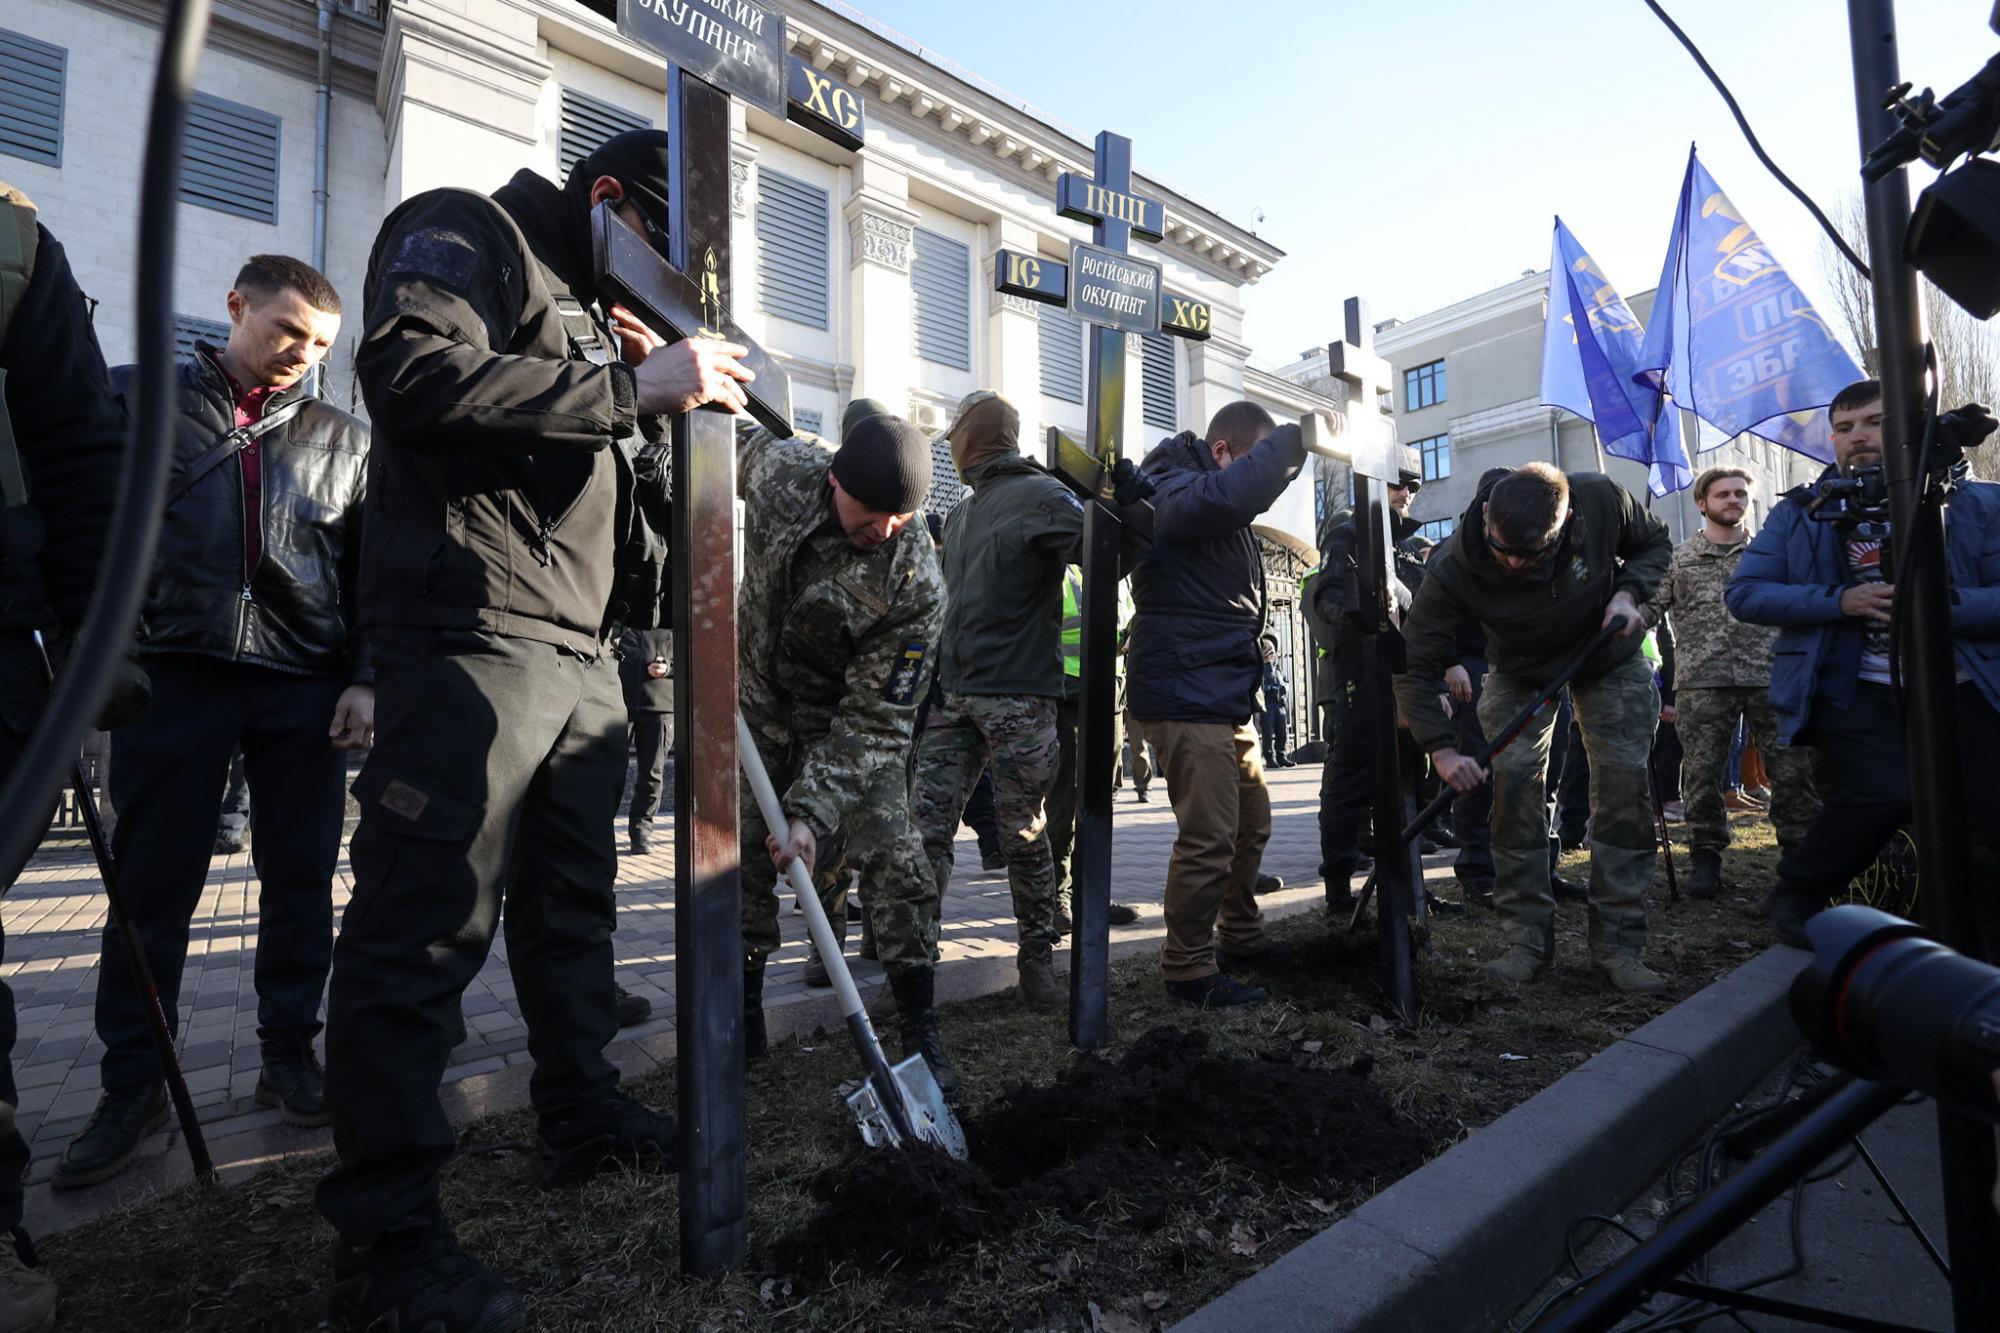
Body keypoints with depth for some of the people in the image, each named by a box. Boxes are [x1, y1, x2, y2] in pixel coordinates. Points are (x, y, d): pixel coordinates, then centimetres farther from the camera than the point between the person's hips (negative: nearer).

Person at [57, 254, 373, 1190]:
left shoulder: (343, 440, 14)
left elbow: (371, 573, 10)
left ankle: (291, 1057, 18)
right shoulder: (136, 400, 12)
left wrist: (365, 678, 1)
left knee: (300, 878, 5)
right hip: (175, 674, -1)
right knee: (153, 882, 4)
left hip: (305, 686, 1)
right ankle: (132, 1084, 17)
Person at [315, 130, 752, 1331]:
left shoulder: (598, 310, 27)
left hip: (580, 654, 10)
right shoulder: (464, 235, 2)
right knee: (427, 925, -8)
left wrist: (674, 402, 8)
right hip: (473, 636, -9)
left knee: (574, 902, 16)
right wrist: (633, 388, -17)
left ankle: (583, 1118, 31)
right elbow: (419, 378, -18)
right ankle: (388, 1232, 3)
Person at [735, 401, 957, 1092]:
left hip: (851, 715, -3)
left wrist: (811, 809, -33)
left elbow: (875, 719, -26)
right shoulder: (777, 467, -21)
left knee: (893, 859, -12)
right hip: (759, 702, 3)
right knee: (741, 855, 4)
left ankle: (921, 1034, 1)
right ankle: (743, 1015, 22)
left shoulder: (918, 585, -29)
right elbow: (733, 439, 7)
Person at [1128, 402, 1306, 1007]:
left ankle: (1241, 935, 37)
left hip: (1225, 696, 11)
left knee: (1252, 820, 20)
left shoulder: (1227, 518, 22)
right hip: (1186, 695, -11)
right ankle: (1188, 969, 4)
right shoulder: (1174, 491, -13)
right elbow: (1226, 494, -32)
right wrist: (1290, 439, -24)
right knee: (1210, 837, -10)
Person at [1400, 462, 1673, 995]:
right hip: (1520, 672, -1)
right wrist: (1442, 749, -37)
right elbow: (1416, 667, -28)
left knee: (1624, 786, -6)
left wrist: (1628, 592, -27)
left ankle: (1617, 945, 3)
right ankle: (1528, 940, 0)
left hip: (1612, 658, 1)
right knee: (1515, 786, -11)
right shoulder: (1454, 571, -34)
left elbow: (1655, 545, -6)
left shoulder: (1601, 499, -30)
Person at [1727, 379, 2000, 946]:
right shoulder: (1800, 513, 7)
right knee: (1883, 792, -24)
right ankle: (1796, 895, 0)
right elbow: (1743, 593, -2)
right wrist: (1839, 601, -13)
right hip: (1857, 691, -2)